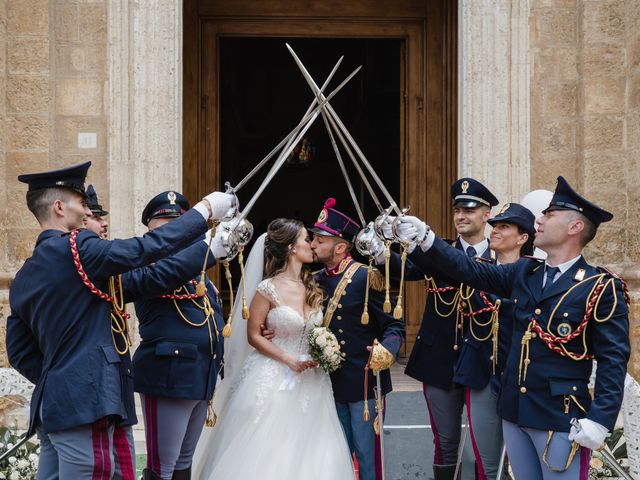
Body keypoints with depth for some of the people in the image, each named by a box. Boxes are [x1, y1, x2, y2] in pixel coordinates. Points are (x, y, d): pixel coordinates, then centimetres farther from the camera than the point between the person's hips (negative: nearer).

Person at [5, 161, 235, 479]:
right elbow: (149, 248, -12)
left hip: (51, 406, 9)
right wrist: (205, 209, -2)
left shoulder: (23, 277, 16)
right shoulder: (75, 248, -10)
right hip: (85, 405, -9)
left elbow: (20, 353, 17)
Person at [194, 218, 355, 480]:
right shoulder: (268, 289, -10)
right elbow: (253, 335, -6)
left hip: (310, 381, 5)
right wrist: (289, 360, -14)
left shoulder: (313, 287, 6)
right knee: (268, 453, -3)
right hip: (275, 378, -5)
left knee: (308, 453, 4)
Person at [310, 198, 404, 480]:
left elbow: (394, 325, -12)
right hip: (332, 383, 6)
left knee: (367, 454, 1)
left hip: (364, 381, -6)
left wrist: (387, 350, -32)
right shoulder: (317, 281, 7)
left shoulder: (366, 277, -13)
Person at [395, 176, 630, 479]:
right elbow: (472, 271, 10)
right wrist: (425, 240, -1)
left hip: (560, 418, -6)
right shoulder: (524, 272, 11)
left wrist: (600, 420, -20)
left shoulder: (602, 289, -9)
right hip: (514, 410, 6)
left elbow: (613, 360, -12)